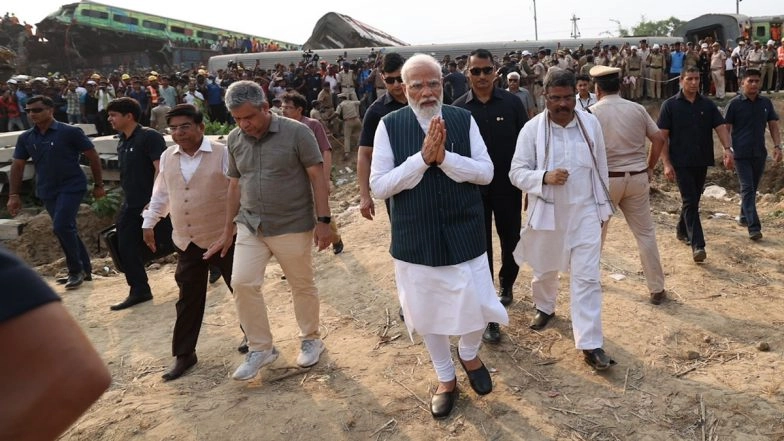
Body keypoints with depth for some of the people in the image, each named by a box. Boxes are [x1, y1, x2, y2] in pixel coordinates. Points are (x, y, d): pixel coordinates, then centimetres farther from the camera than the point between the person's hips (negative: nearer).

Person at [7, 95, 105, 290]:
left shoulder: (70, 132, -10)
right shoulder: (25, 138, 4)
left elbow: (93, 156, -5)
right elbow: (17, 166, 8)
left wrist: (98, 185, -4)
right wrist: (13, 195, 4)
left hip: (72, 187, -6)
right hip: (47, 191, 6)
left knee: (61, 226, -18)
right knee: (67, 229, 12)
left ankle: (76, 270, -1)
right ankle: (84, 269, 25)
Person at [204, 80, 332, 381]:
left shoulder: (296, 132, -12)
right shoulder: (234, 139, 3)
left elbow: (317, 177, -11)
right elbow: (235, 185, 10)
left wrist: (323, 221, -15)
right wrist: (228, 230, 12)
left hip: (293, 226, -4)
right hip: (250, 227, 4)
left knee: (302, 286, 9)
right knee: (242, 283, -3)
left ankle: (311, 340, 31)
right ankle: (260, 348, 14)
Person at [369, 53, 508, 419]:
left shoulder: (464, 119, -3)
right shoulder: (389, 125, -7)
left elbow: (486, 172, -6)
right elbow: (379, 185, -11)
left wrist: (444, 156, -21)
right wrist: (422, 157, -22)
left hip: (463, 233, 0)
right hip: (415, 238, 0)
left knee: (475, 305, 5)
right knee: (426, 311, 14)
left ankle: (469, 354, 41)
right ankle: (446, 379, 39)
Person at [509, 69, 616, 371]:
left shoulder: (591, 123, -2)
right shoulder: (532, 129, -10)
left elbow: (601, 168, 7)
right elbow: (517, 172, -9)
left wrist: (602, 206, 10)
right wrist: (544, 177, -28)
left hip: (585, 212, 1)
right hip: (548, 212, 0)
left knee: (587, 277, -4)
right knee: (545, 269, 20)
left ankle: (590, 344, 1)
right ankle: (544, 307, 50)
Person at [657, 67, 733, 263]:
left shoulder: (708, 105, 8)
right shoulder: (670, 105, -3)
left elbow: (721, 127, -1)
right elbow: (662, 136, -5)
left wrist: (727, 148, -20)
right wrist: (666, 163, -13)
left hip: (702, 161, 5)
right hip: (681, 162, -4)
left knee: (693, 200, 16)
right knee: (690, 202, -10)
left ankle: (682, 231, 37)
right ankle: (697, 245, -13)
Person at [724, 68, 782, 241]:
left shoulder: (766, 103, 8)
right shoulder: (735, 103, -4)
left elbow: (773, 126, 11)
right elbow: (726, 128, -3)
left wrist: (777, 146, -1)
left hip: (760, 153, 5)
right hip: (741, 154, -4)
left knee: (752, 188, 15)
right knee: (747, 188, -9)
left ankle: (744, 217, 32)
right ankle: (754, 227, -14)